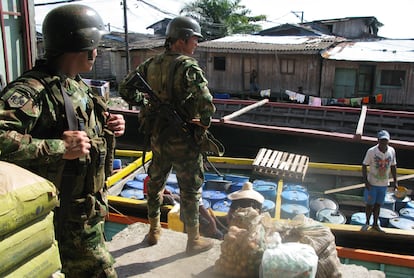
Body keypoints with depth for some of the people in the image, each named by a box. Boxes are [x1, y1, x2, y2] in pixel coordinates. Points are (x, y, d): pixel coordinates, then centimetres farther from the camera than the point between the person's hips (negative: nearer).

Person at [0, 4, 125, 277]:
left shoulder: (79, 86, 8)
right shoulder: (33, 89, -24)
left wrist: (108, 128, 1)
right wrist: (58, 148, -34)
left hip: (90, 206, 9)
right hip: (67, 213, -9)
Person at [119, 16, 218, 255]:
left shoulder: (151, 64, 3)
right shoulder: (189, 67, -17)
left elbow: (125, 88, 10)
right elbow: (206, 104, -27)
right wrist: (204, 124, -9)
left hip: (157, 136, 7)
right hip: (183, 140, -6)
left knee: (156, 182, 20)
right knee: (190, 189, 7)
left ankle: (154, 231, 37)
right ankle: (194, 240, 21)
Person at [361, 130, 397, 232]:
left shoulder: (392, 151, -4)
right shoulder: (371, 151, -15)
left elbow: (393, 166, 8)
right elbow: (364, 166, -10)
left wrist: (395, 181, 7)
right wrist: (366, 181, -15)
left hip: (384, 184, 3)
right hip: (372, 183, -3)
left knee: (378, 204, 13)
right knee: (369, 204, 7)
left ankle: (375, 224, 28)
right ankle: (367, 223, 26)